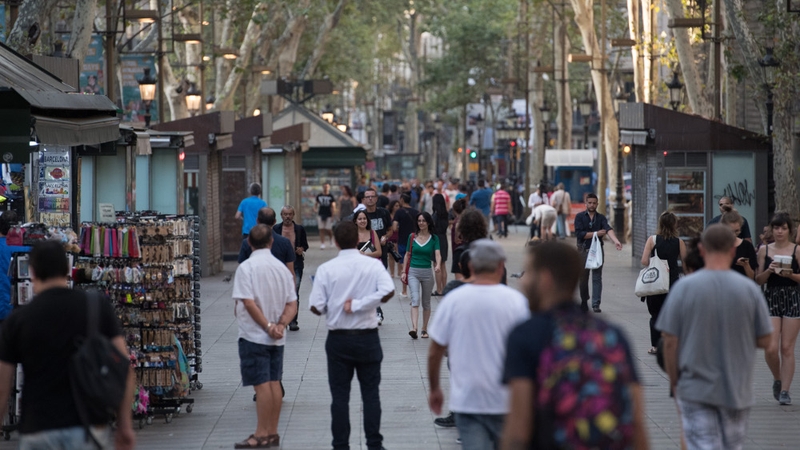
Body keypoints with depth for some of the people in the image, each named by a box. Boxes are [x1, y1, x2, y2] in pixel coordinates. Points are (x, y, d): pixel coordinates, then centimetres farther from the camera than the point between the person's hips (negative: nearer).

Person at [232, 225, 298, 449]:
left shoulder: (246, 268, -12)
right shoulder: (281, 268, 7)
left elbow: (248, 303, -20)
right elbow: (292, 304, 2)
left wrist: (268, 326, -15)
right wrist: (280, 325, -9)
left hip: (254, 335, -6)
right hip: (276, 338, 6)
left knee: (262, 385, -5)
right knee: (274, 383, 11)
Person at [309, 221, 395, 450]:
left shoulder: (326, 269, -7)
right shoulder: (372, 265, -5)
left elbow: (316, 307, -11)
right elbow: (388, 291, -20)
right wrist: (358, 304, -13)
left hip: (338, 338, 0)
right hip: (367, 338, 1)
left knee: (339, 395, 7)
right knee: (371, 394, 8)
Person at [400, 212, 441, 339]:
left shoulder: (434, 238, 2)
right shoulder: (412, 237, 4)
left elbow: (438, 254, -11)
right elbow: (407, 255, 8)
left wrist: (438, 265, -31)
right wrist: (404, 272, 2)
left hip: (427, 272, 1)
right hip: (413, 272, -1)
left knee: (426, 302, 10)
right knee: (415, 299, -17)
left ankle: (424, 329, 21)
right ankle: (414, 327, -29)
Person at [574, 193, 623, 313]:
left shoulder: (601, 218, 6)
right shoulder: (580, 217, 2)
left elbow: (608, 229, -13)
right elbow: (579, 234, -10)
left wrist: (616, 240, -31)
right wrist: (596, 233, -12)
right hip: (583, 250, -1)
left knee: (597, 277, -3)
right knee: (583, 278, 6)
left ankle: (596, 304, -3)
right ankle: (584, 301, 23)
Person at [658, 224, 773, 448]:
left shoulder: (683, 287, -9)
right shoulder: (749, 289, -6)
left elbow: (670, 341, -8)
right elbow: (765, 341, -2)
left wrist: (674, 382, 5)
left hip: (696, 389, -2)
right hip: (737, 391, 2)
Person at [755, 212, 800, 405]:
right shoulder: (764, 250, 5)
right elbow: (758, 280, 5)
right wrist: (769, 270, -13)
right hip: (771, 298, 1)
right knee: (771, 348, -8)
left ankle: (785, 390, 8)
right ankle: (777, 379, 20)